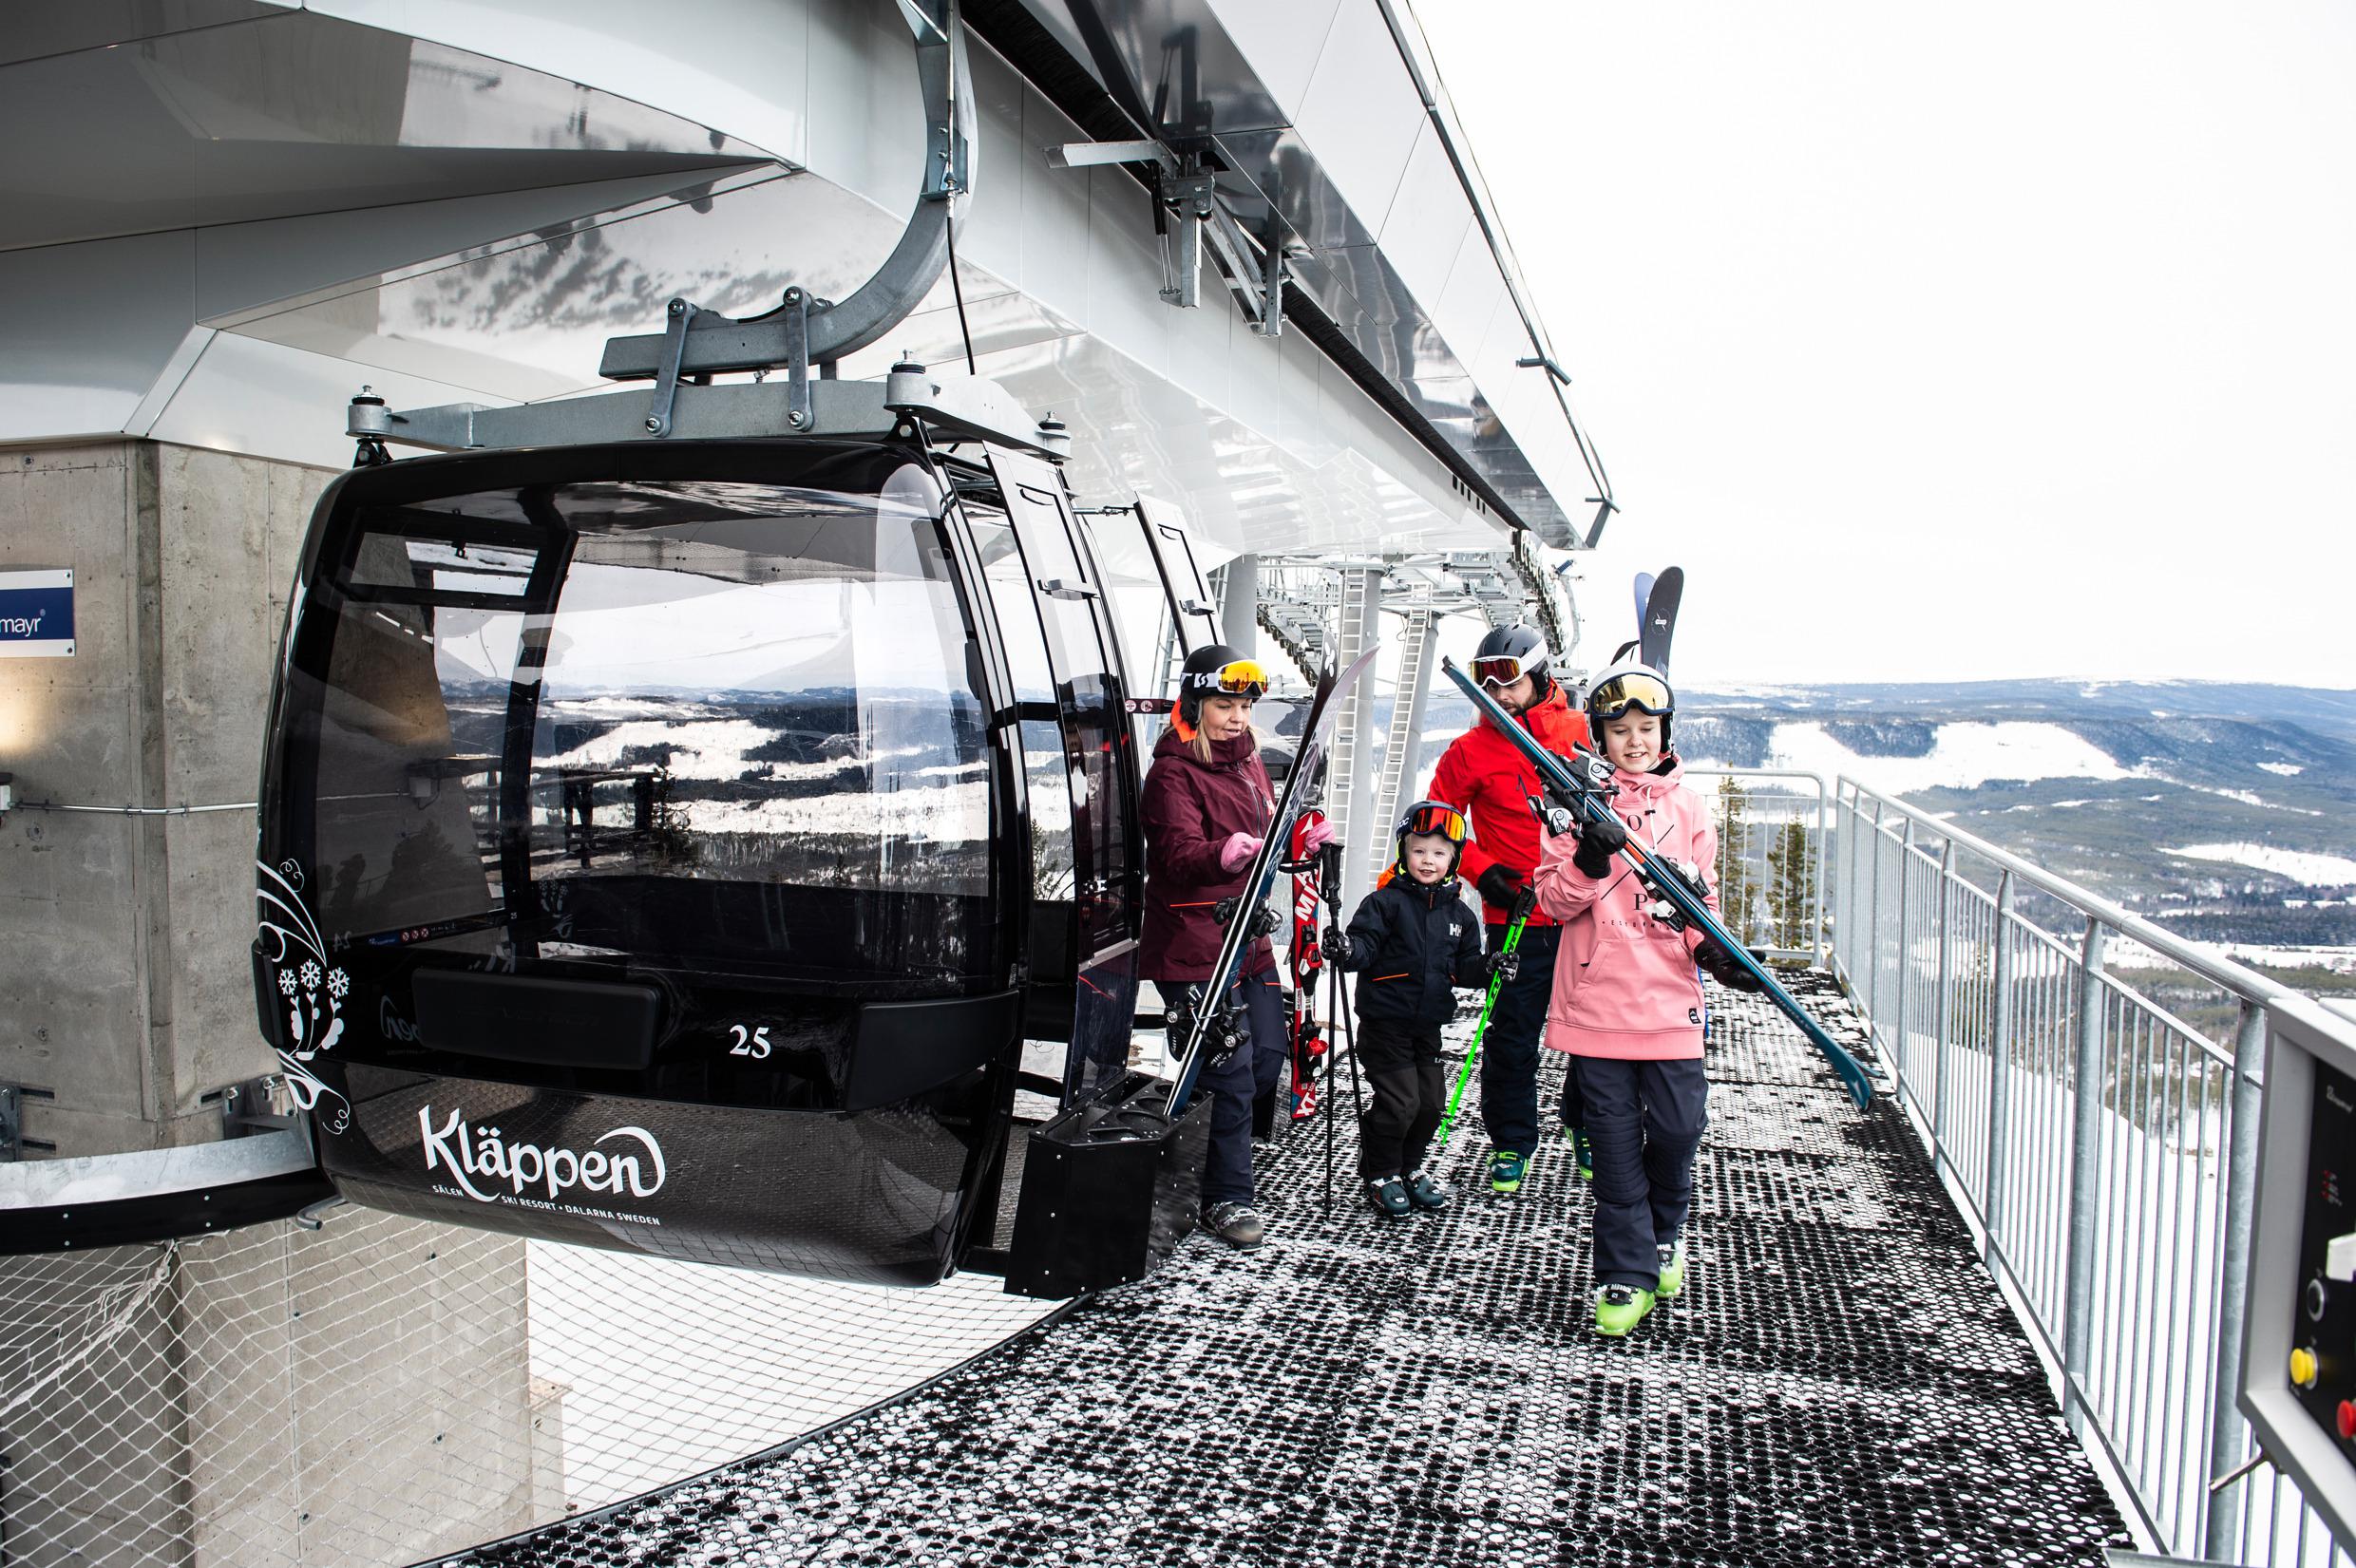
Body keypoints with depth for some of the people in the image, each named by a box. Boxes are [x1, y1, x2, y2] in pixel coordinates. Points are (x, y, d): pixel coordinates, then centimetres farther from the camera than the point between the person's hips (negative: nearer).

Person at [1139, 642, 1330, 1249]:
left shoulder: (1248, 761, 15)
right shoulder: (1173, 772, -12)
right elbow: (1177, 852, -27)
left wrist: (1302, 844, 5)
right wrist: (1222, 856, -48)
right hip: (1194, 947, -8)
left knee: (1267, 1062, 12)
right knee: (1231, 1073, -7)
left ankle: (1203, 1154, 34)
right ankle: (1226, 1199, 8)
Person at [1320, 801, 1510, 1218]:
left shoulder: (1459, 914, 8)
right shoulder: (1386, 902, -9)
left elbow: (1463, 965, 13)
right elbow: (1366, 945, -16)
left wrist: (1488, 968, -6)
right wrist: (1346, 949, -36)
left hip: (1428, 1025, 6)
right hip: (1385, 1022, -6)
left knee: (1431, 1101, 10)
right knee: (1399, 1101, -7)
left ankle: (1410, 1168, 31)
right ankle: (1380, 1173, 14)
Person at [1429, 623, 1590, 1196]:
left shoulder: (1581, 733, 4)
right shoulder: (1471, 751, -1)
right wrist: (1481, 869, -7)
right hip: (1518, 919, -1)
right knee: (1512, 1037, 5)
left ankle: (1589, 1130, 33)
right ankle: (1511, 1142, 23)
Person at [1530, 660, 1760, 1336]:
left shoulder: (1686, 807, 8)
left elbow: (1698, 899, 13)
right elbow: (1555, 901, -2)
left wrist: (1713, 948, -6)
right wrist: (1589, 861, -20)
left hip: (1668, 995, 1)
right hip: (1595, 997, -1)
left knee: (1678, 1126, 0)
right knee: (1615, 1140, 4)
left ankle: (1666, 1231, 31)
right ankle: (1626, 1276, 16)